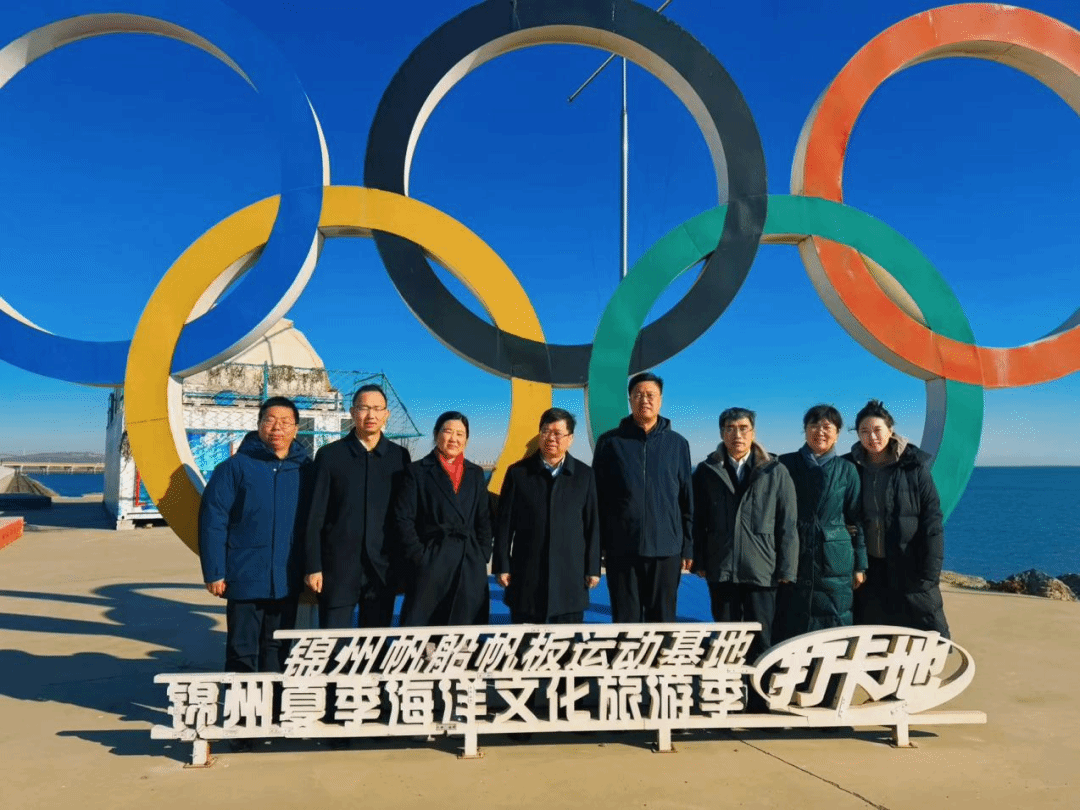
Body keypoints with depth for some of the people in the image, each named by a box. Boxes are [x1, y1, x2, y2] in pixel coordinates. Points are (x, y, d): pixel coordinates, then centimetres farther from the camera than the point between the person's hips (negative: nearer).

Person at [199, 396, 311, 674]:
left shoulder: (305, 469, 3)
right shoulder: (235, 467, -5)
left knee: (278, 651, 16)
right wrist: (214, 573, -9)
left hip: (288, 582, 3)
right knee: (242, 653, 7)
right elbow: (212, 522, -6)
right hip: (245, 580, -3)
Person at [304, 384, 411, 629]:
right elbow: (315, 517, 0)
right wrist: (313, 567, -5)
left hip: (383, 569, 2)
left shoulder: (399, 457, 6)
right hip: (339, 568, -2)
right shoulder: (330, 455, 1)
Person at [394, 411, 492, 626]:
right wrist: (418, 557, -9)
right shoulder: (417, 471, 3)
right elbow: (403, 519, -3)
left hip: (470, 568, 4)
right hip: (430, 564, -3)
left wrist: (482, 557, 4)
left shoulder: (475, 474, 15)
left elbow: (484, 521, 14)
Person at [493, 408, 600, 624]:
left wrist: (593, 569, 4)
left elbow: (592, 525, 6)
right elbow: (504, 524, 3)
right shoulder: (518, 473, 3)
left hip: (570, 576, 1)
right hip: (526, 576, 0)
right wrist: (501, 566, 0)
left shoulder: (584, 475, 6)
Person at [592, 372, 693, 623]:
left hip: (667, 549, 1)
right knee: (625, 619, 6)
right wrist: (595, 546, 0)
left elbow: (687, 499, 9)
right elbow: (596, 497, 4)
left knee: (663, 619, 8)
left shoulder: (677, 444, 7)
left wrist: (687, 546, 7)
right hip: (621, 549, -1)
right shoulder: (610, 442, 3)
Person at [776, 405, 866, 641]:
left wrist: (860, 566, 5)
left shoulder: (847, 470, 5)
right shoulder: (786, 464, 4)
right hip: (792, 560, 0)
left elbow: (856, 520, 8)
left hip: (834, 563, 0)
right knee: (789, 629, 3)